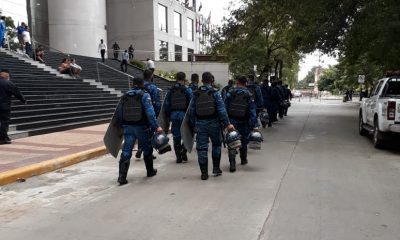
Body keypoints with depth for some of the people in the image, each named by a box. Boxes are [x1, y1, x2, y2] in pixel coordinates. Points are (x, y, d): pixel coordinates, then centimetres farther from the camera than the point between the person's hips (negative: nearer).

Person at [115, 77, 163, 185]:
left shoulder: (125, 96, 9)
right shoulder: (145, 95, -6)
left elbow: (119, 112, 10)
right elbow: (150, 112, -17)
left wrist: (121, 126, 19)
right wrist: (156, 126, -17)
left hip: (127, 127, 3)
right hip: (141, 127, -3)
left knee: (126, 152, 2)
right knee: (147, 149, 16)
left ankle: (122, 176, -8)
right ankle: (150, 171, 31)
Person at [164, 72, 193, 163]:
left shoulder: (170, 90, 6)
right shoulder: (187, 90, -6)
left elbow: (166, 104, 6)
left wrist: (168, 116, 14)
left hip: (174, 115, 3)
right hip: (184, 115, -3)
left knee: (176, 136, 9)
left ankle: (178, 157, 12)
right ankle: (183, 150, -7)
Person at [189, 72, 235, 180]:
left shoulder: (196, 94, 4)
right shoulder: (215, 93, -5)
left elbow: (192, 110, 6)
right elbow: (221, 109, -11)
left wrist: (193, 125, 12)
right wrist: (227, 124, -10)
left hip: (200, 124, 2)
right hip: (213, 123, -1)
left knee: (202, 148, 5)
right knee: (216, 144, 18)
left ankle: (204, 173, 7)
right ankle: (216, 168, 19)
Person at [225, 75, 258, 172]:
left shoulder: (230, 92, -4)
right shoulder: (248, 94, -4)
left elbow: (225, 107, -5)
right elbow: (252, 111, -8)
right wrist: (255, 125, -9)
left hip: (232, 121, -1)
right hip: (244, 122, 1)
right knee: (243, 141, 20)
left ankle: (232, 163, -17)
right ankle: (243, 159, 37)